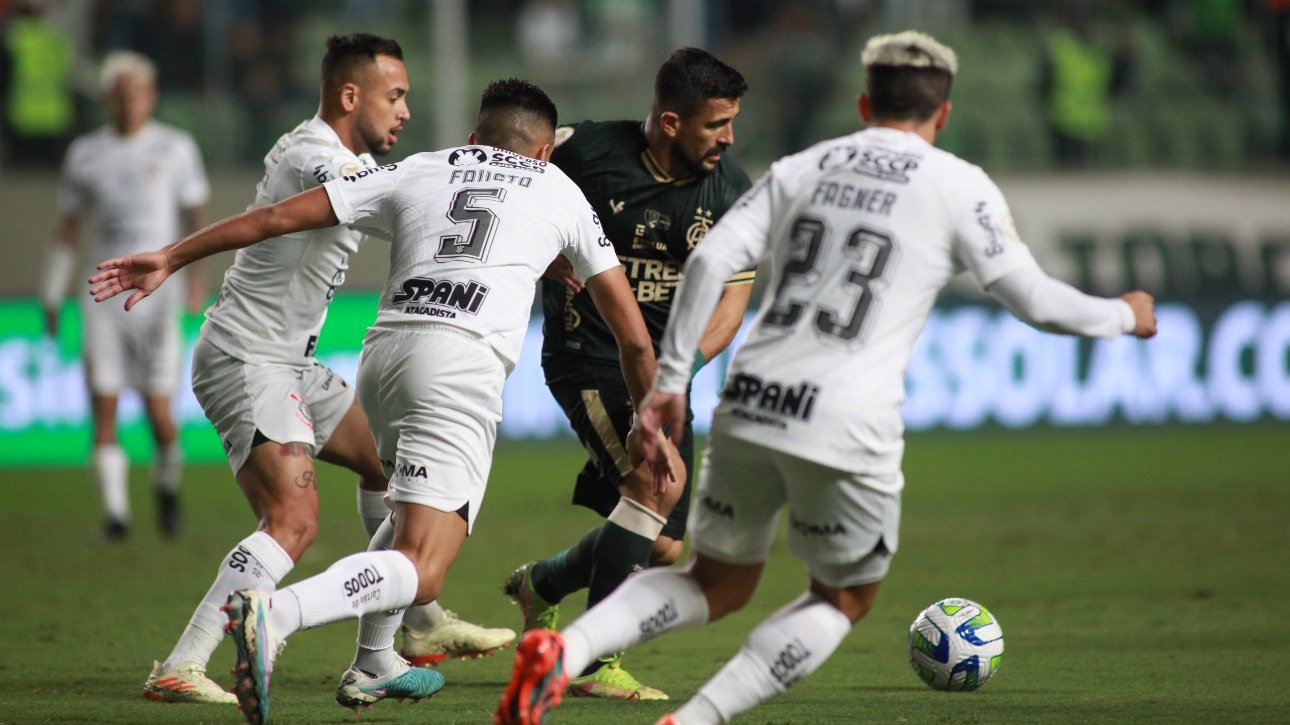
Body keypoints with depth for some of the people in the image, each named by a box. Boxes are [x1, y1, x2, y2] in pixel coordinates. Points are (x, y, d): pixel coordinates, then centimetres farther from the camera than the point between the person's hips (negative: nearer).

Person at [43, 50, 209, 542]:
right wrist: (52, 298, 12)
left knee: (158, 411, -3)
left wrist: (199, 276, -9)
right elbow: (67, 230, 14)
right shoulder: (85, 155, 7)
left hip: (158, 293, -2)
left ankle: (167, 484, 26)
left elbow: (197, 218, 6)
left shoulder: (175, 148, 3)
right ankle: (115, 510, -2)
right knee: (104, 409, -7)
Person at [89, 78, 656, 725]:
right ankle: (274, 613, -38)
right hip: (462, 362, -5)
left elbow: (279, 216, 17)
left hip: (383, 352, 5)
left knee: (417, 512, 34)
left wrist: (170, 258, 23)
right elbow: (632, 334, 24)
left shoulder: (418, 171, 24)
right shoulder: (560, 191, 22)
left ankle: (372, 664, 33)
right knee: (419, 573, -14)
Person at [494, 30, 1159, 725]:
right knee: (844, 597, 19)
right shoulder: (960, 186, 4)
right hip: (847, 428, -4)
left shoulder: (801, 167, 14)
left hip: (748, 405, 4)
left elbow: (710, 259, 3)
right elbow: (1035, 301, 5)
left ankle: (561, 651, -5)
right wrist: (1123, 316, 23)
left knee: (718, 585, 21)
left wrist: (669, 380, 6)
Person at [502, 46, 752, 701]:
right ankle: (590, 665, -19)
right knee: (658, 478, -27)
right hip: (588, 357, -6)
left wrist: (686, 361, -21)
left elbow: (730, 300, -3)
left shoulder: (731, 191, -2)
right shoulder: (587, 151, -14)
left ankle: (540, 584, 38)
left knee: (662, 549, 7)